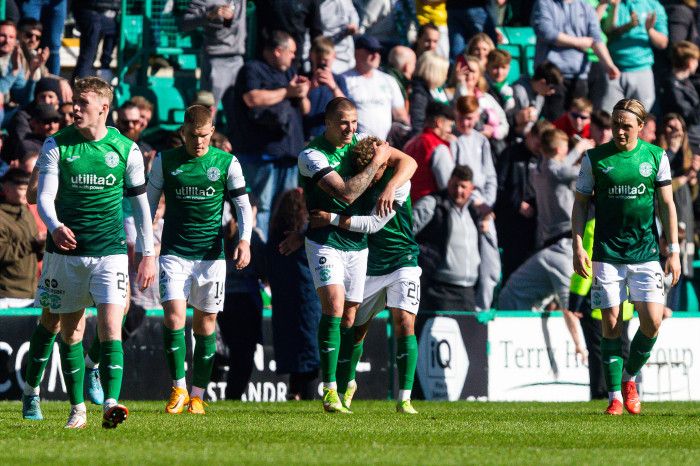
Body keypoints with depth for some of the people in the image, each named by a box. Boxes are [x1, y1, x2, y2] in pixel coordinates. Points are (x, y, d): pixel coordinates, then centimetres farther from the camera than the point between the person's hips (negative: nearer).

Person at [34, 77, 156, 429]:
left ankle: (111, 404, -21)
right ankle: (77, 409, 15)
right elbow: (44, 195, -8)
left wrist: (148, 254, 9)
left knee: (110, 328, -15)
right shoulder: (57, 145, -1)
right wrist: (55, 226, -29)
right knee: (71, 332, 6)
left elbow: (140, 203, 10)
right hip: (66, 251, 1)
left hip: (110, 252, -1)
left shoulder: (126, 150, 1)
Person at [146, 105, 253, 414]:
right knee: (173, 316, -16)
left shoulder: (227, 163, 1)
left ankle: (197, 395, 13)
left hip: (211, 254, 0)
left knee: (205, 324, 4)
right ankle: (178, 388, -5)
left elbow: (243, 204, 4)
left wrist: (244, 240, -11)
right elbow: (149, 202, 10)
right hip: (174, 252, 0)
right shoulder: (165, 162, 2)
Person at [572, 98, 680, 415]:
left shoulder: (656, 157, 3)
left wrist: (673, 251, 3)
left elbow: (667, 204, 7)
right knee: (611, 324, -3)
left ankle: (629, 379, 17)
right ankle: (615, 396, 5)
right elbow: (580, 203, 6)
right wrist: (578, 247, -3)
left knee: (652, 321, -8)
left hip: (646, 252, 1)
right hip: (606, 254, -1)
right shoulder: (595, 159, 1)